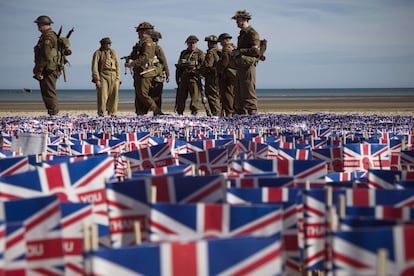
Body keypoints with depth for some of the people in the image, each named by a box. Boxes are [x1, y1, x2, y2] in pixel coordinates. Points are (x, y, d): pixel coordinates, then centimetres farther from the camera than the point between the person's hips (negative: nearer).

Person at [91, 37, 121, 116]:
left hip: (114, 77, 4)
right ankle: (101, 114, -5)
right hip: (103, 76, -4)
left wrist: (118, 79, 6)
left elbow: (117, 66, 17)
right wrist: (97, 79, -11)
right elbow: (94, 67, -2)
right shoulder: (98, 53, 4)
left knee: (114, 96, 1)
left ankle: (112, 113, 9)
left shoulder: (113, 53, 18)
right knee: (103, 96, -9)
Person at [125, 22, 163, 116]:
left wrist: (133, 64, -25)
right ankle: (140, 114, 9)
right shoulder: (140, 43, 20)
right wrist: (130, 60, 4)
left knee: (143, 94, -15)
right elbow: (134, 54, 23)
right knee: (138, 95, 8)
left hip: (145, 73, -10)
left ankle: (157, 112, -16)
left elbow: (145, 58, -23)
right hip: (138, 73, 10)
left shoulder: (148, 42, -11)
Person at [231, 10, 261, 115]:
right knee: (238, 93, 11)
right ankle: (240, 115, 16)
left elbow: (255, 50, -18)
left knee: (248, 94, -11)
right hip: (240, 66, 10)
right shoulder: (242, 33, 20)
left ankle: (252, 114, -9)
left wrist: (239, 51, -16)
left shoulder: (252, 33, -9)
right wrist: (235, 52, 14)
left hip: (248, 66, -10)